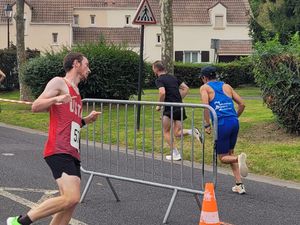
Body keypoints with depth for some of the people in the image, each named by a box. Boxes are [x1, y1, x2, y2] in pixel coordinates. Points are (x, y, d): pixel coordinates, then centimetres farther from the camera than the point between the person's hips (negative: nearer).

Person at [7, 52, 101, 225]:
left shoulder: (76, 92, 27)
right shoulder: (59, 83, 1)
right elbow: (35, 107, -8)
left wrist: (86, 120, 18)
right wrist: (56, 99, -24)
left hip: (72, 153, 10)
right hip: (59, 151, -10)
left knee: (70, 204, 5)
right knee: (71, 198, -22)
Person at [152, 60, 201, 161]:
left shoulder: (159, 80, -7)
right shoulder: (173, 77, 17)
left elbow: (162, 93, -24)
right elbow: (186, 88, 17)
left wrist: (159, 105, -9)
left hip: (170, 108, -7)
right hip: (180, 108, 7)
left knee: (166, 132, 11)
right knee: (177, 133, 13)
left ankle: (175, 154, 7)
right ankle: (192, 131, -14)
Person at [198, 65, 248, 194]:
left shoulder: (205, 88, 7)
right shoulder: (226, 86, 20)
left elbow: (205, 105, -11)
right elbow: (242, 104, 14)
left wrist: (207, 125, -6)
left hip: (221, 124, -5)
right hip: (234, 122, 5)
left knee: (223, 157, 8)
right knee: (230, 153, 21)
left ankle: (239, 159, -26)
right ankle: (239, 185, 13)